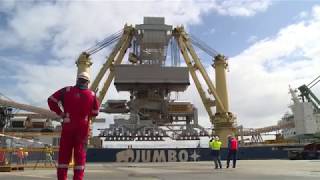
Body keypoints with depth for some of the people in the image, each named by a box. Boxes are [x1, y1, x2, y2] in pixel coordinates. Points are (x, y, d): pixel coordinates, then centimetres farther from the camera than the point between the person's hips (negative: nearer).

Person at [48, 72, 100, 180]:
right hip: (83, 127, 0)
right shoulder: (92, 95, 1)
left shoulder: (67, 90, -1)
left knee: (64, 152, 8)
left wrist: (60, 113, 0)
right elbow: (95, 112, 7)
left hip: (68, 126, 0)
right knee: (80, 153, 6)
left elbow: (51, 100, -5)